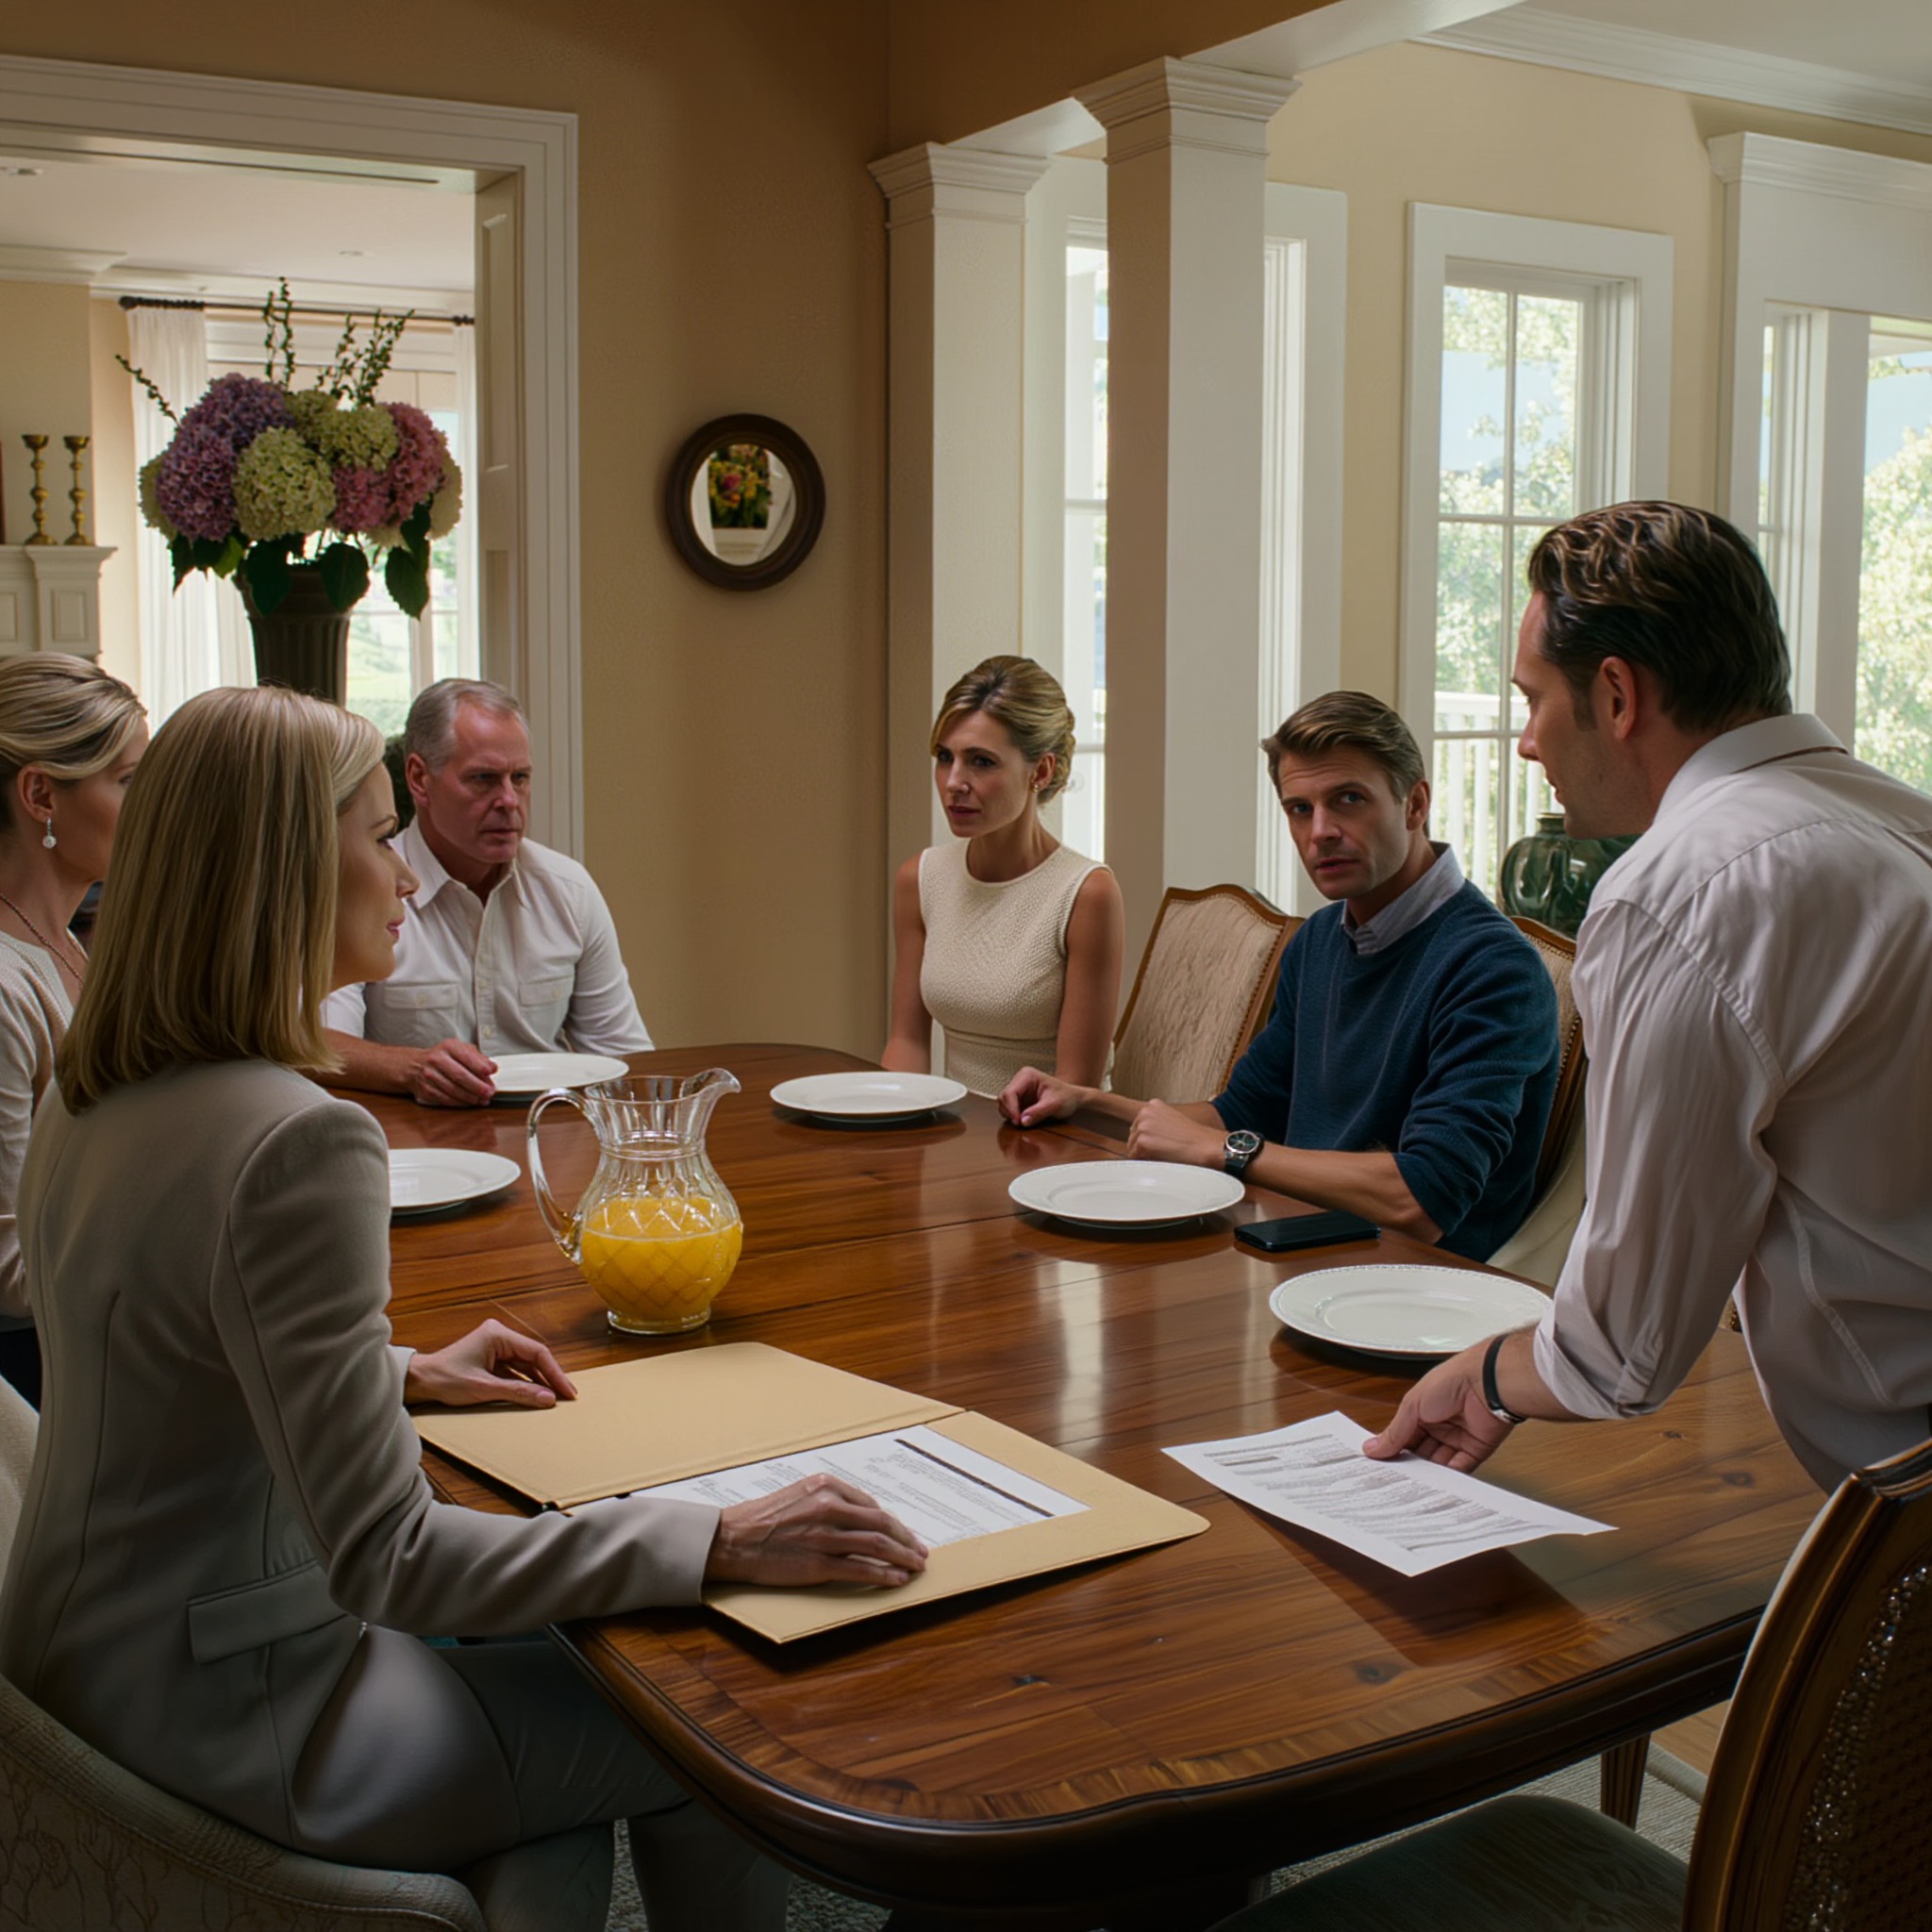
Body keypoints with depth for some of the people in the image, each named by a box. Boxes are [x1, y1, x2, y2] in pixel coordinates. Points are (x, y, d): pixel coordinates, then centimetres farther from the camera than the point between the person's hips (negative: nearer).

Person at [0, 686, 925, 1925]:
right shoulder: (298, 1140, -28)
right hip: (222, 1721, -9)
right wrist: (720, 1545, -26)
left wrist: (402, 1375, 15)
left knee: (565, 1649, 23)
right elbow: (384, 1559, -28)